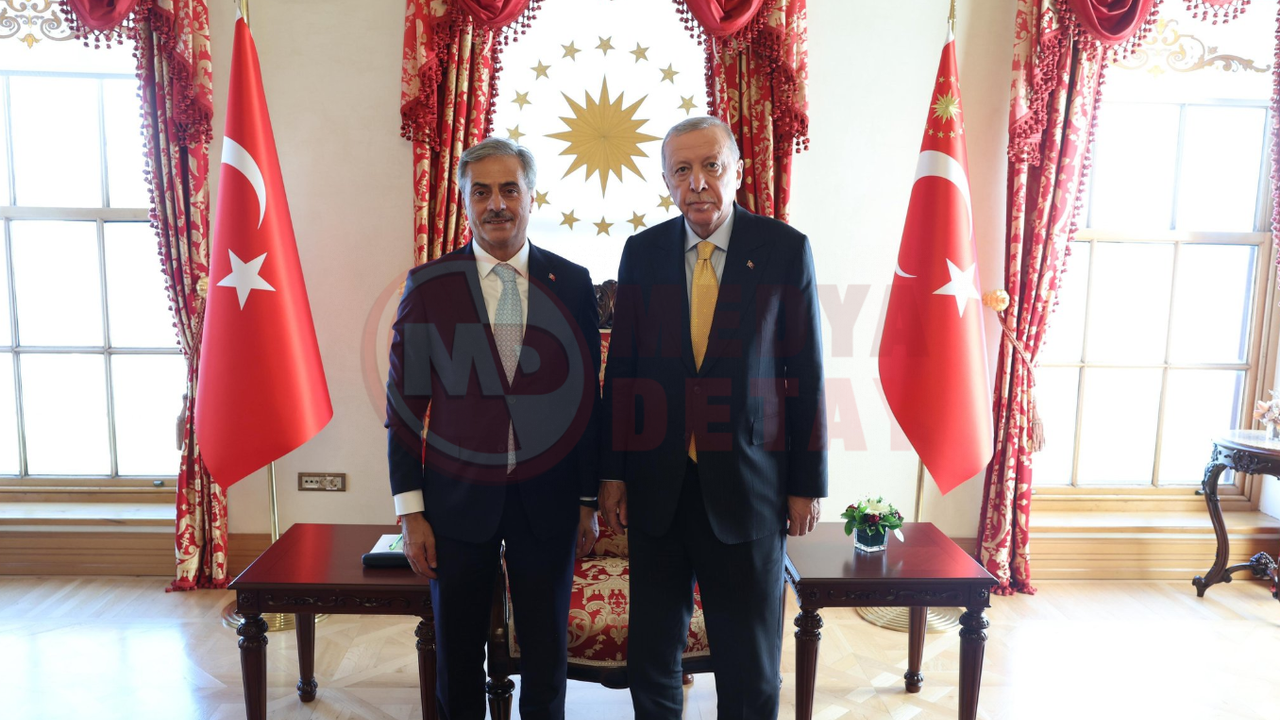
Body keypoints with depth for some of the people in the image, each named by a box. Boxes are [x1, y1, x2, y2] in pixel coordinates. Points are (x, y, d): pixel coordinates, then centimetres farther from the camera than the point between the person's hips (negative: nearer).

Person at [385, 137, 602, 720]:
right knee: (457, 655, 16)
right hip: (457, 497, 0)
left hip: (547, 499, 1)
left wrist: (589, 500, 4)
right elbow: (404, 402, -1)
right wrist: (410, 511, -3)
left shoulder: (572, 283, 0)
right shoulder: (428, 285, -2)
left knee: (547, 655, 14)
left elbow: (587, 394, 3)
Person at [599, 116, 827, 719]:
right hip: (656, 485, 2)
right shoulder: (642, 252, 3)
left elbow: (807, 372, -2)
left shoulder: (785, 249, -3)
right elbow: (621, 368, 5)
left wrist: (807, 483, -2)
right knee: (651, 652, 15)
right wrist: (612, 472, 4)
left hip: (747, 485, -2)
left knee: (749, 659, 12)